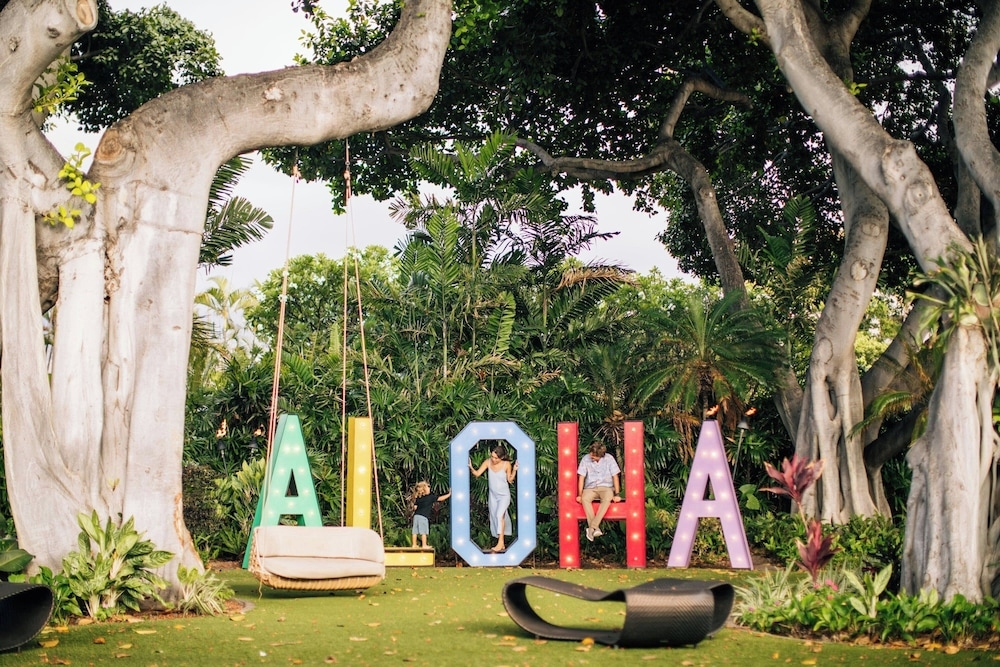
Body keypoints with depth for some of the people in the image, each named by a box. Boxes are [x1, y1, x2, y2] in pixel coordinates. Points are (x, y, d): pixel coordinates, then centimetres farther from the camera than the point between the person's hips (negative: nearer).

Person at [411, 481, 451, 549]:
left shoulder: (418, 498, 10)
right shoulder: (430, 497, -3)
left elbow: (415, 507, 7)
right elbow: (440, 498, 0)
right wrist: (449, 494, 10)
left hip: (416, 515, 6)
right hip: (423, 516, -5)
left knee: (415, 531, 7)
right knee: (423, 531, -2)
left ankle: (414, 545, 11)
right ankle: (424, 545, -1)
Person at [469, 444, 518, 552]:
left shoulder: (506, 464, -15)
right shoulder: (488, 462, -9)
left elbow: (510, 480, -5)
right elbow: (477, 473, -10)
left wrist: (514, 470, -20)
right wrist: (471, 467, -28)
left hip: (504, 495, -4)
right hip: (493, 495, 4)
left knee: (500, 515, -23)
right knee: (494, 518, 8)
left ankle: (500, 543, -23)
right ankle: (502, 544, 20)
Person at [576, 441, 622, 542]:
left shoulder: (609, 459, -7)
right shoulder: (585, 459, -4)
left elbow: (615, 477, -3)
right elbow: (581, 478, 0)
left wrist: (617, 494, -8)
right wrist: (580, 495, -7)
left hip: (606, 487, -1)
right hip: (590, 488, 1)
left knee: (607, 499, -36)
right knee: (585, 499, -33)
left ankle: (592, 527, -38)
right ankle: (596, 529, -37)